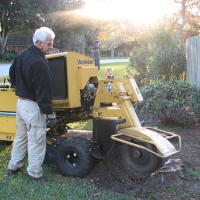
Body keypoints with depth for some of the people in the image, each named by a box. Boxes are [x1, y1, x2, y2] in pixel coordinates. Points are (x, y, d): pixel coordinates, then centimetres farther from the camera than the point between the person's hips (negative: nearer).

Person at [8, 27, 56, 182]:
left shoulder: (22, 55, 6)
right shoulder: (39, 62, -23)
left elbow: (12, 73, 20)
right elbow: (44, 90, -23)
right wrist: (49, 112, -18)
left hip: (21, 102, 10)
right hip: (33, 106, -9)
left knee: (21, 137, 21)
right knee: (36, 141, 1)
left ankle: (13, 167, 32)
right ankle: (35, 174, 11)